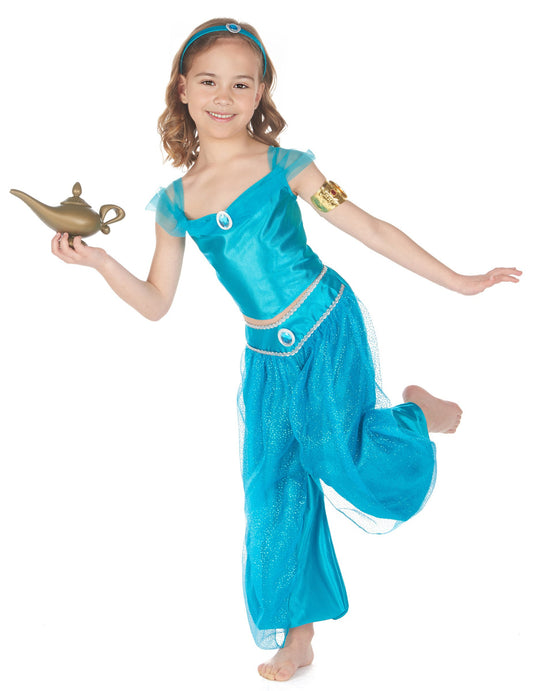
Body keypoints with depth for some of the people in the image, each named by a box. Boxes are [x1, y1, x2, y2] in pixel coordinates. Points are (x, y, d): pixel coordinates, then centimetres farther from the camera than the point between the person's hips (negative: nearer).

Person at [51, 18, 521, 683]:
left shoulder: (284, 167, -5)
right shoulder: (176, 201, 4)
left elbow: (369, 229, -1)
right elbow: (156, 302, 8)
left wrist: (457, 282, 1)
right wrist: (99, 261, -9)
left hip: (328, 331, -3)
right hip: (265, 356, 4)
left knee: (337, 461, -11)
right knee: (272, 491, 7)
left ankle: (415, 413, 22)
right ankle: (295, 635, 23)